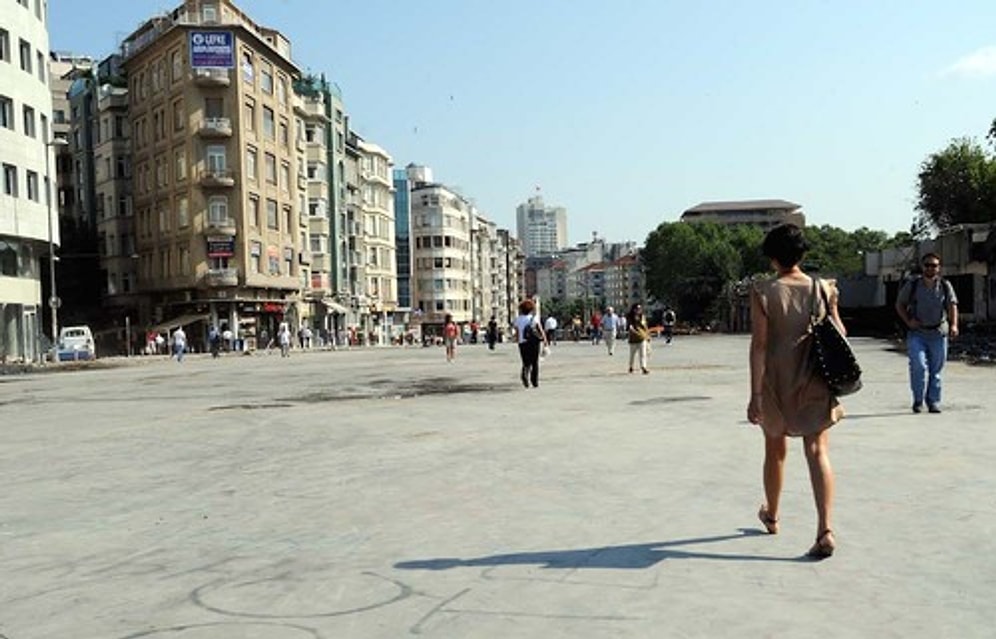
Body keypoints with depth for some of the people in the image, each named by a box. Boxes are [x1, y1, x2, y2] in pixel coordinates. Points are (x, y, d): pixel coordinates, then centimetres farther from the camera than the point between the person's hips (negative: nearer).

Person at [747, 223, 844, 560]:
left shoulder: (762, 291, -10)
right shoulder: (823, 289, -2)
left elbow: (759, 344, -13)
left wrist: (755, 394, -12)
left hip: (776, 381, -1)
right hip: (816, 383, 1)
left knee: (775, 450, 17)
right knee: (818, 451, 1)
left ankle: (771, 515, 37)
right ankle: (826, 529, -13)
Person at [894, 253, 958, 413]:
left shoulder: (945, 286, 7)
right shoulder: (912, 285, 4)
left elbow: (952, 305, 1)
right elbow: (899, 305, 11)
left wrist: (954, 325, -16)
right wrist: (908, 321, -5)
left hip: (938, 334, 2)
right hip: (916, 334, -1)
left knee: (936, 369, 6)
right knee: (919, 366, -15)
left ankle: (934, 402, 17)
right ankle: (918, 400, 0)